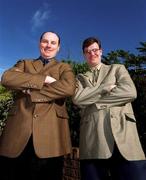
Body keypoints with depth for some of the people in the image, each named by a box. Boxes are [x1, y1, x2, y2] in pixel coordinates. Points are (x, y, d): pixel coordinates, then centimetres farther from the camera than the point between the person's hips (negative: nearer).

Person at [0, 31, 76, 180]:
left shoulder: (64, 67, 14)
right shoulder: (24, 63, 20)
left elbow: (68, 88, -10)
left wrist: (31, 93, -9)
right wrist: (44, 79, -9)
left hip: (50, 135, -1)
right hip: (17, 131, 2)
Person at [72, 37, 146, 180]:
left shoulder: (117, 69, 17)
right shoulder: (80, 78, 20)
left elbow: (130, 92, -3)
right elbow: (77, 98, -1)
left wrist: (93, 99, -1)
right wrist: (106, 87, -5)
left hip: (121, 133, 0)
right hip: (92, 138, 1)